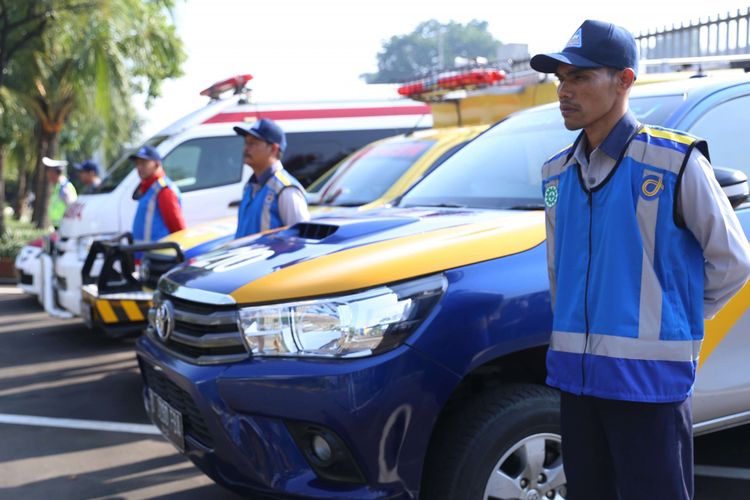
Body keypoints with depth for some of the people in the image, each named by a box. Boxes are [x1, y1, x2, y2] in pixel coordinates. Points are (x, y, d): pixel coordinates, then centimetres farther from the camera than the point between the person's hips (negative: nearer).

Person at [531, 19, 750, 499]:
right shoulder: (558, 172, 10)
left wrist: (673, 323, 1)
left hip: (649, 380, -6)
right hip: (575, 375, 6)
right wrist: (572, 330, 15)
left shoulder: (675, 162, -9)